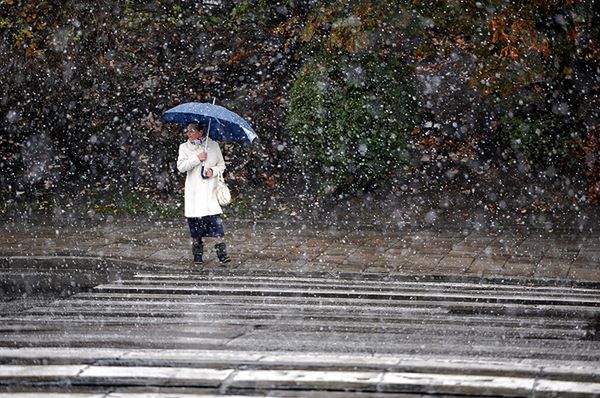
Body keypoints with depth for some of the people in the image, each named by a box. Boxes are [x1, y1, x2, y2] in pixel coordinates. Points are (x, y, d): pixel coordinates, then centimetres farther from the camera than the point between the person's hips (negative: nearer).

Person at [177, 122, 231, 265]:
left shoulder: (213, 145, 8)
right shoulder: (184, 147, 9)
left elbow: (222, 165, 12)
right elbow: (181, 167, -3)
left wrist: (213, 171, -8)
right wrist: (197, 158, -12)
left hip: (211, 190, -1)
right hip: (194, 192, 1)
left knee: (216, 220, -13)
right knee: (195, 224, 1)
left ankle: (222, 254, -16)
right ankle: (197, 255, 11)